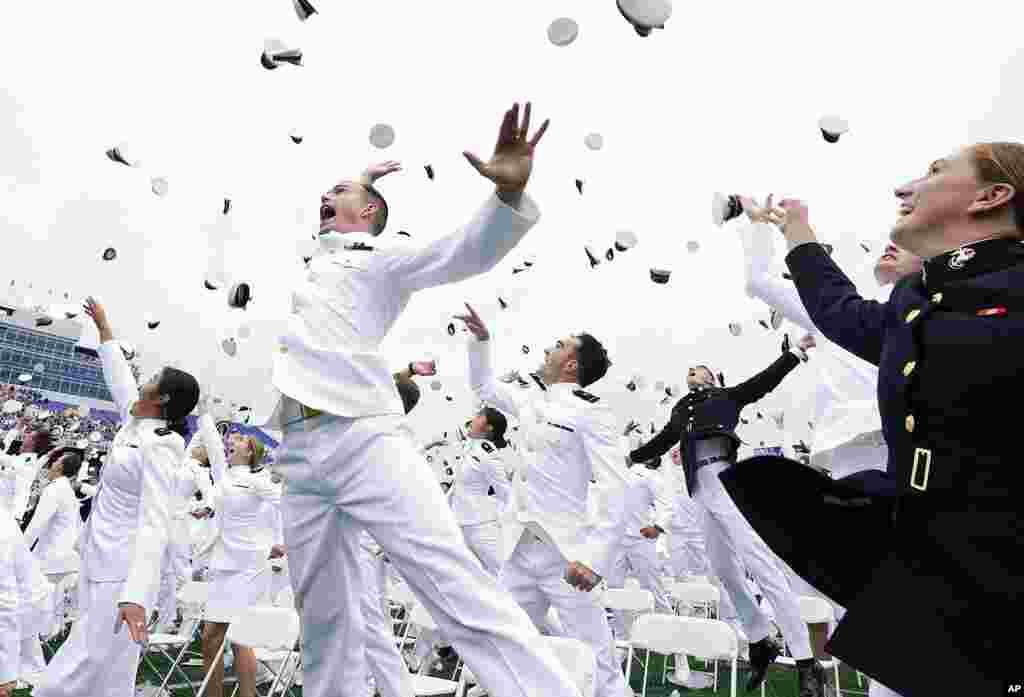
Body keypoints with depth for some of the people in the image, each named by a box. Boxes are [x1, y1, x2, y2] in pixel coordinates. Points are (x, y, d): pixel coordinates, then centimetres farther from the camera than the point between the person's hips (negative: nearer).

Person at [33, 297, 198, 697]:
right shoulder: (136, 423, 4)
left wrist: (135, 594, -38)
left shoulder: (158, 446, -20)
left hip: (122, 571, -9)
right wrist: (103, 325, 30)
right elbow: (119, 376, 21)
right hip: (98, 562, 9)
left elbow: (153, 521, -29)